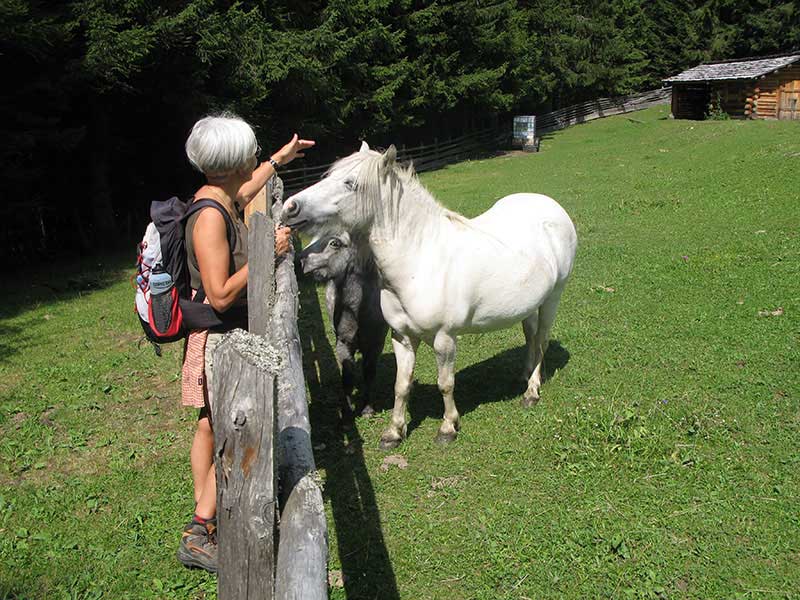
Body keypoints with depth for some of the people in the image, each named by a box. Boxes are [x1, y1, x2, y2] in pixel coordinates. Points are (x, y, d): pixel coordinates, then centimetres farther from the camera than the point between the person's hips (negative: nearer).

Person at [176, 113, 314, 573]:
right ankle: (197, 538, 8)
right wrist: (267, 252, -24)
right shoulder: (211, 216, -25)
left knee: (212, 427, 20)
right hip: (222, 338, -10)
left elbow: (244, 192, 31)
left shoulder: (221, 200, 4)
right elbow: (221, 295, -28)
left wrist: (279, 160, 41)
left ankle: (204, 514, 36)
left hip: (225, 333, 10)